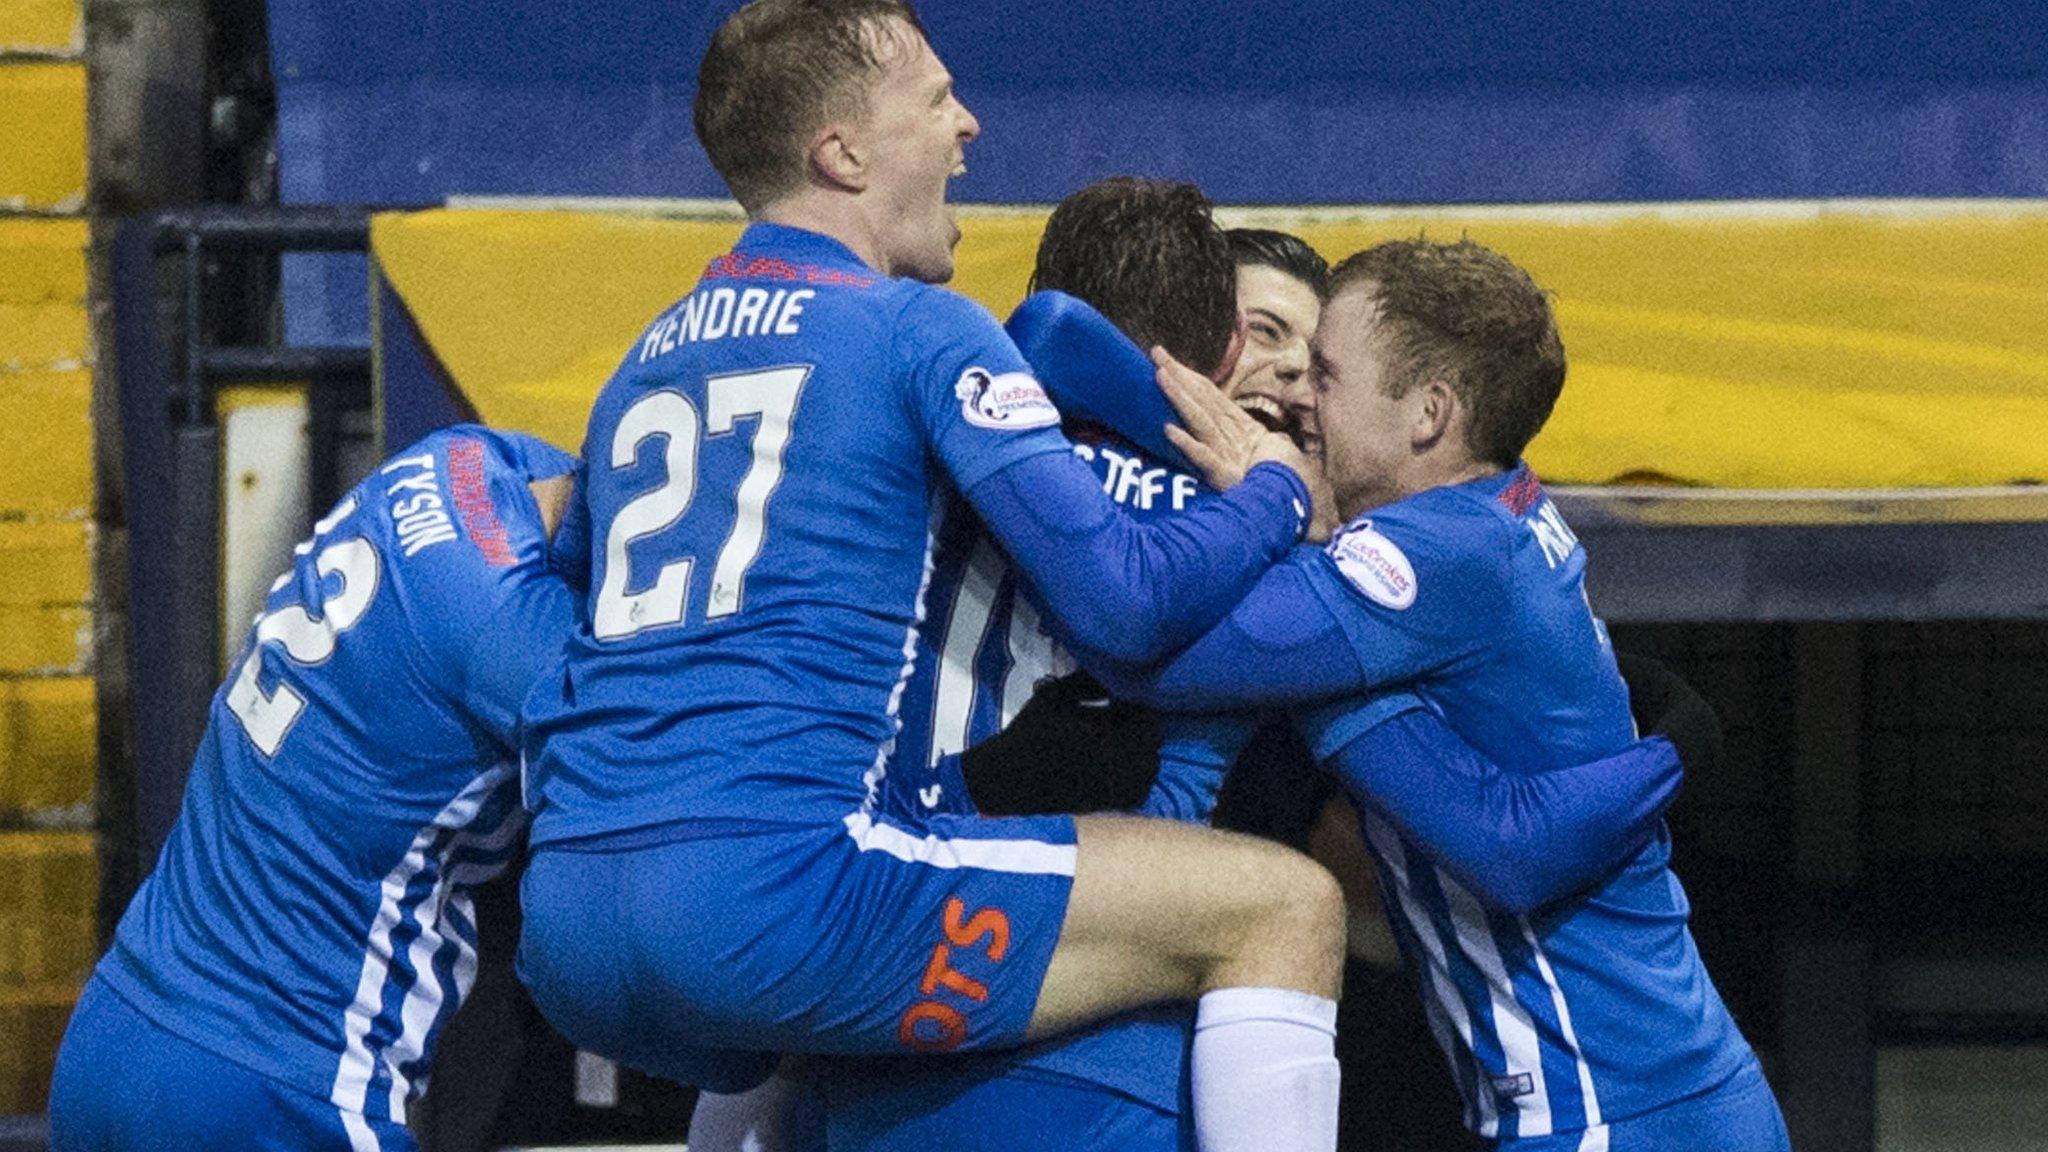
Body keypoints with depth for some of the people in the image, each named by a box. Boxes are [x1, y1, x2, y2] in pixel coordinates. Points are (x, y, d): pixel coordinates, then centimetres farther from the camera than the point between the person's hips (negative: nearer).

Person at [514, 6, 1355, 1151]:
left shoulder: (648, 361, 22)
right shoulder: (919, 329, 1)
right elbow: (1126, 599, -6)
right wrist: (1277, 490, 14)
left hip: (563, 939, 8)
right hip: (764, 899, -8)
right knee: (1284, 904, -3)